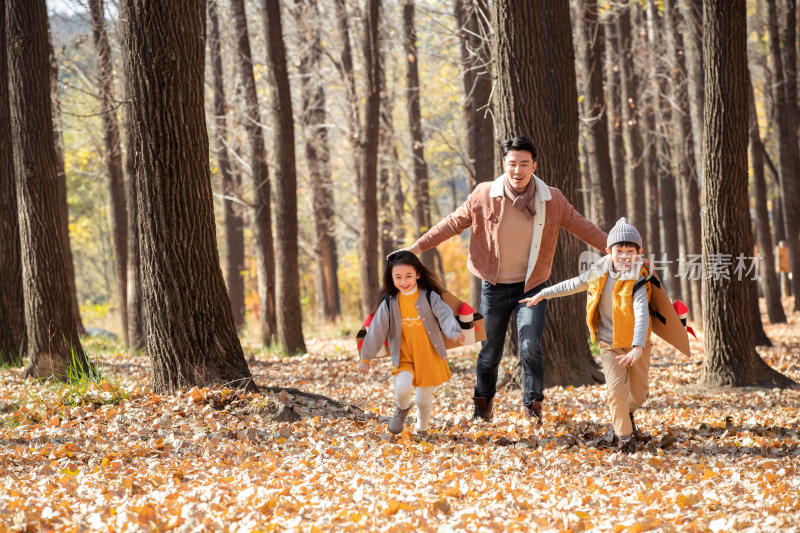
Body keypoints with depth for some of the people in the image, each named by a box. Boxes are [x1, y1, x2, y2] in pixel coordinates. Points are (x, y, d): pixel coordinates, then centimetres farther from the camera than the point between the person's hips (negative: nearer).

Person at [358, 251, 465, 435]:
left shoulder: (430, 297, -6)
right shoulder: (389, 303, -2)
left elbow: (445, 315, -18)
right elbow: (377, 330, 3)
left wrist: (455, 332, -39)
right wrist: (366, 358, 5)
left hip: (429, 356, 0)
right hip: (404, 356, 0)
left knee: (424, 399, 8)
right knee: (402, 388, -24)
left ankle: (422, 429, 36)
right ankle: (403, 408, 12)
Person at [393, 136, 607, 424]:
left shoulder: (552, 200, -7)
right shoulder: (484, 196, -10)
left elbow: (582, 227, 5)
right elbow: (451, 224, 0)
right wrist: (415, 248, -1)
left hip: (531, 287, 0)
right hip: (494, 288, 0)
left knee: (530, 348, -16)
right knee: (490, 352, 10)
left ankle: (532, 408, 1)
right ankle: (482, 406, 33)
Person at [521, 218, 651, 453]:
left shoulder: (638, 281, -20)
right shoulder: (600, 272, -6)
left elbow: (642, 314, -33)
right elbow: (574, 285, 12)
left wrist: (638, 347, -48)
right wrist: (542, 294, 17)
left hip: (637, 344, -2)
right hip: (610, 344, 2)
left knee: (639, 394, 9)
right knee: (617, 391, -13)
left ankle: (628, 411, 45)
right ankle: (625, 437, 3)